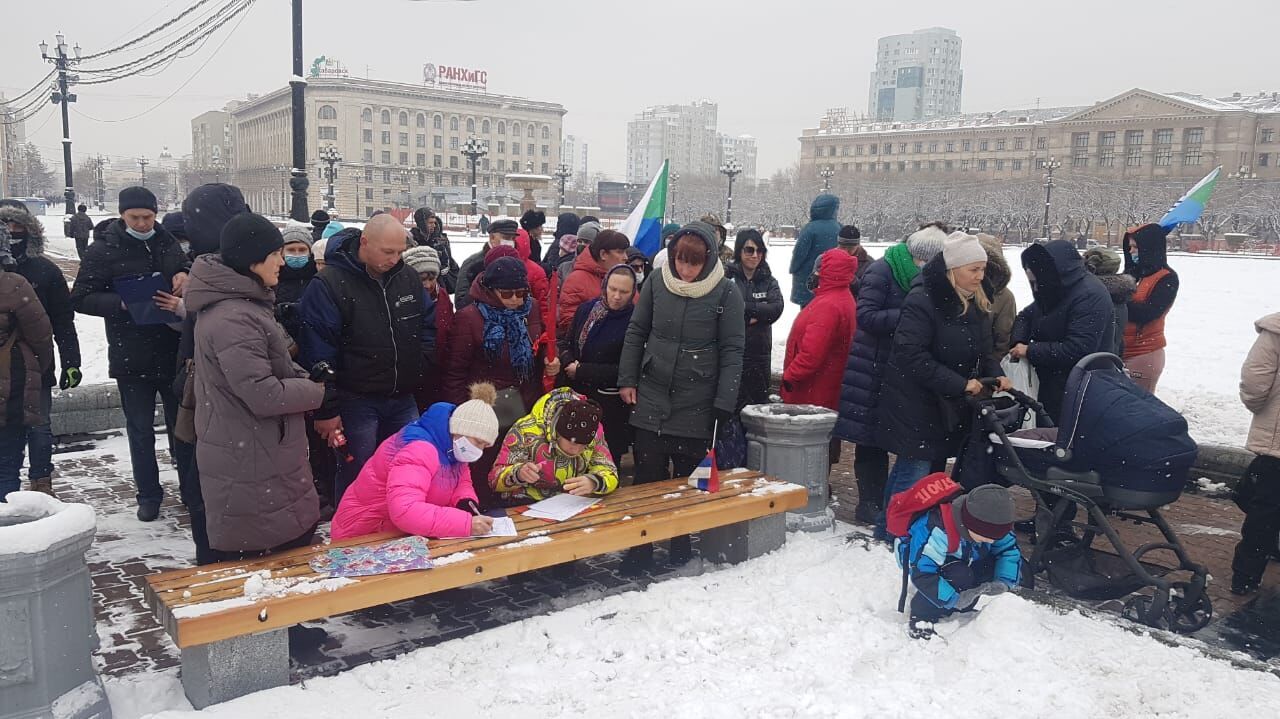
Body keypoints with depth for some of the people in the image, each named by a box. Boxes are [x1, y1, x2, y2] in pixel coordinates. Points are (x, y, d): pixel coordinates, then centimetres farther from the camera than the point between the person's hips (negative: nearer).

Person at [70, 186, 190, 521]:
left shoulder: (167, 242, 4)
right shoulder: (103, 250, -4)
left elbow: (188, 267, 19)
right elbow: (81, 298, -5)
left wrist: (185, 274, -5)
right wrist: (121, 303, -22)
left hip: (174, 353, 2)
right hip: (131, 358, -2)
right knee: (140, 430, 9)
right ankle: (149, 495, 22)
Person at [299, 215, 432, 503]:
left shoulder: (409, 278, 3)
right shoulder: (329, 284, -14)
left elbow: (427, 328, 14)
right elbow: (319, 353, -15)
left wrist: (423, 371, 3)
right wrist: (326, 411, -14)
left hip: (404, 399, 5)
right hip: (356, 401, -5)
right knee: (357, 478, 5)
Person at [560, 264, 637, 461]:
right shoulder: (587, 309, 5)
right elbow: (566, 342, 16)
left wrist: (581, 371, -12)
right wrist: (569, 362, -7)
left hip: (611, 406, -5)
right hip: (578, 397, 5)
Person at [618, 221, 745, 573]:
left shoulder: (726, 292, -8)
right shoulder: (657, 283, -1)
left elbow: (732, 350, -7)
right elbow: (636, 333, 8)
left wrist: (724, 402, -11)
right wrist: (627, 380, 3)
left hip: (696, 404, -2)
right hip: (652, 396, 2)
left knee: (689, 477, 11)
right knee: (647, 476, 7)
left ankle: (681, 540, 29)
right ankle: (641, 546, 19)